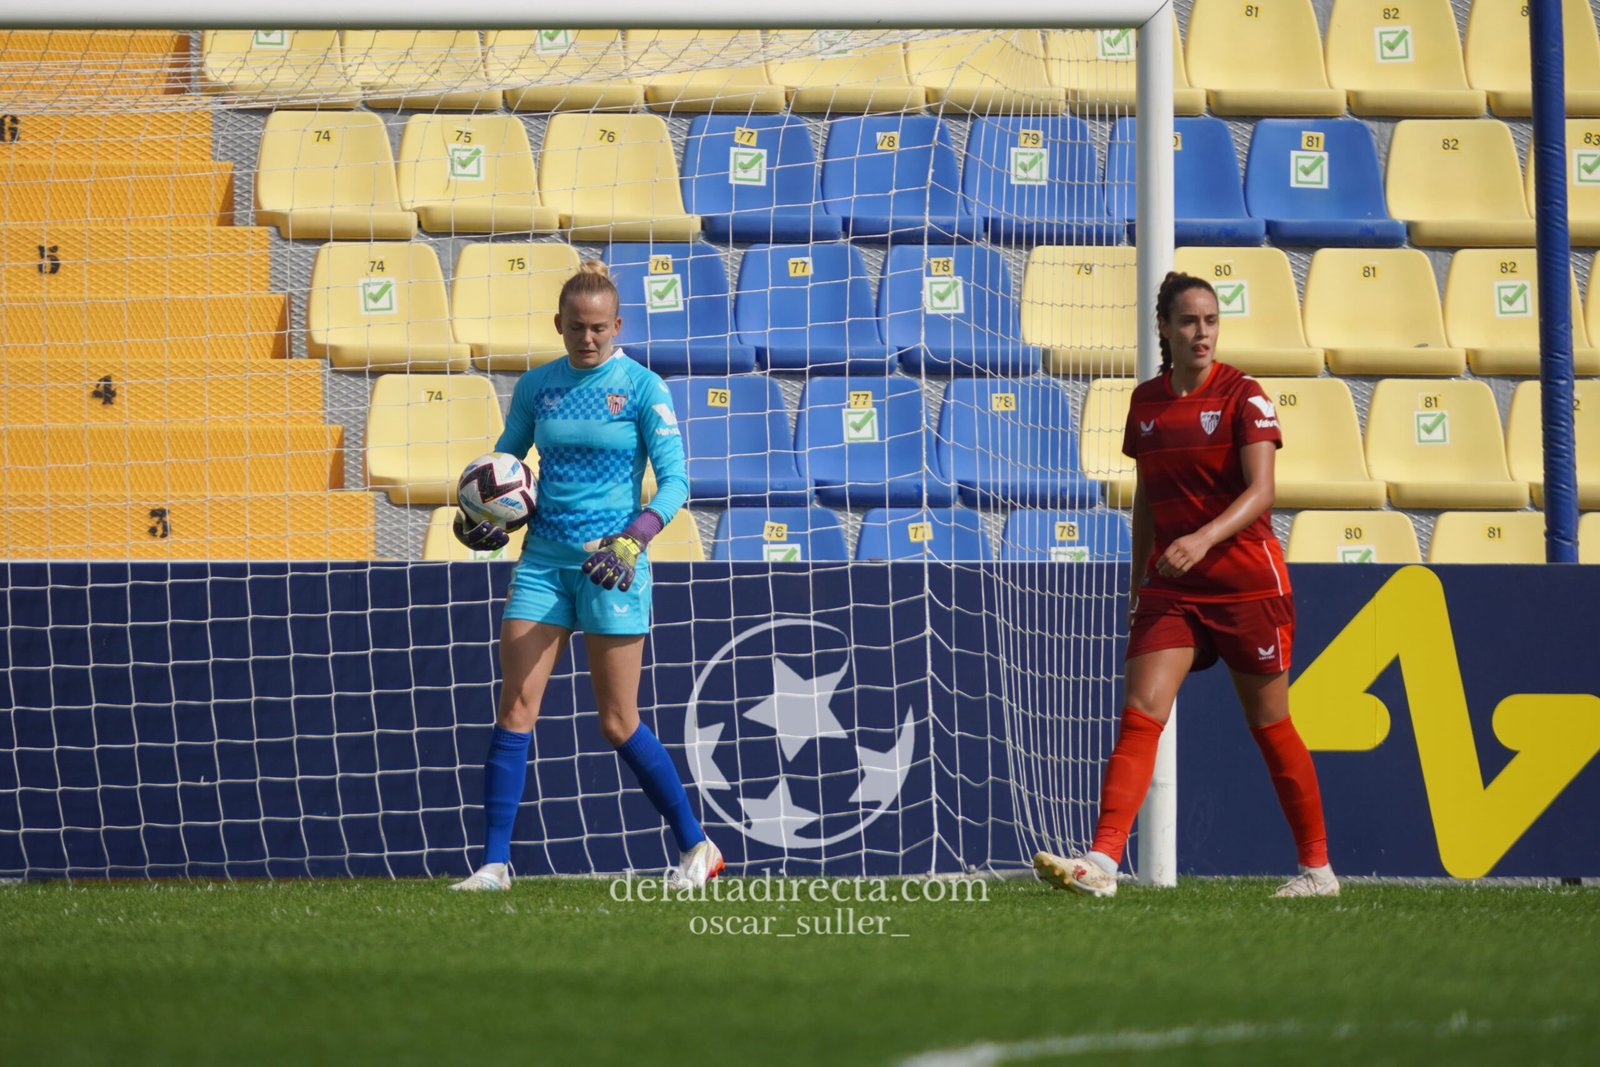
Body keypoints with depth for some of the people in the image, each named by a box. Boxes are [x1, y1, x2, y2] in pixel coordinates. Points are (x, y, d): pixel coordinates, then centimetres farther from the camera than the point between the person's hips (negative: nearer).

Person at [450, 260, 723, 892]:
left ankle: (698, 847, 14)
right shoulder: (536, 387, 7)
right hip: (544, 558, 4)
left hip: (611, 563, -4)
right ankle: (495, 863, -3)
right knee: (515, 709, -6)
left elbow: (674, 481, -7)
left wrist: (633, 540, -22)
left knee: (618, 723, -1)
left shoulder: (642, 388, -4)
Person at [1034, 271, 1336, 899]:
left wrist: (1205, 538, -34)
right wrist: (1137, 582, 18)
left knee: (1270, 726, 6)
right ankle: (1102, 864, -22)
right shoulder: (1145, 402, 8)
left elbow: (1261, 492, -19)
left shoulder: (1242, 396, -8)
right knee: (1139, 716, -12)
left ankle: (1317, 868, 21)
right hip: (1170, 587, 4)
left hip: (1246, 582, -4)